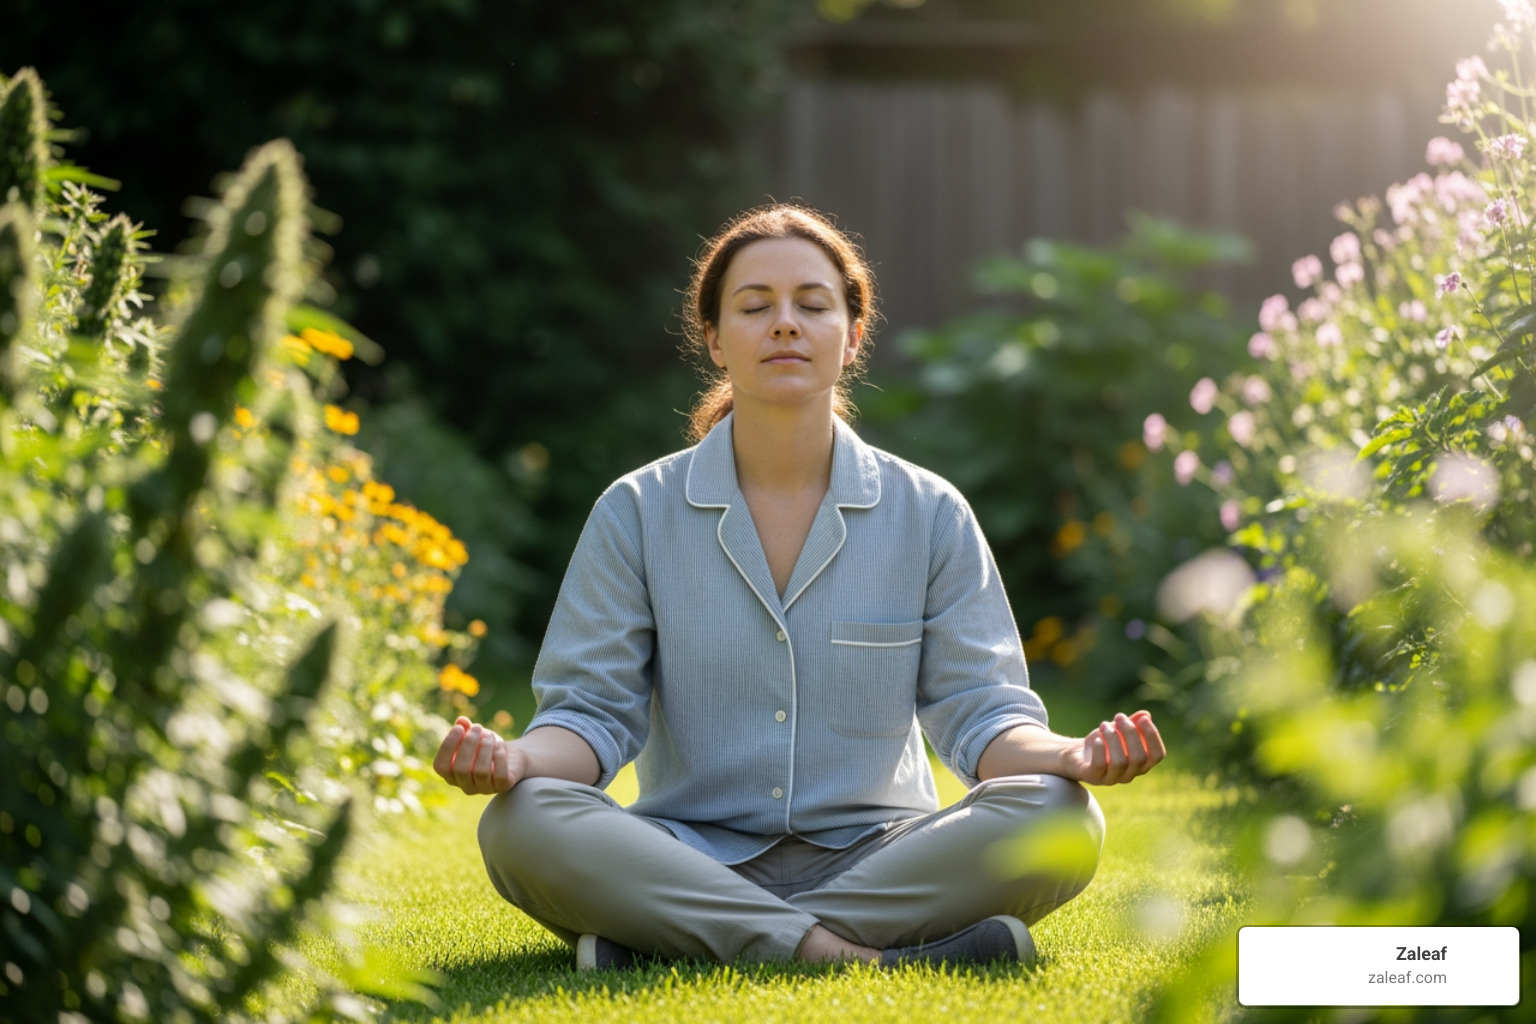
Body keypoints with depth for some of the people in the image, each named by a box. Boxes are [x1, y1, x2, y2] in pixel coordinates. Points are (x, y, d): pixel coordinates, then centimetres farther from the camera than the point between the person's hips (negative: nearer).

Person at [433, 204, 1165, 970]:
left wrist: (1067, 756, -21)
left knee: (1059, 820, -29)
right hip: (690, 860, -1)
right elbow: (594, 708, 0)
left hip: (874, 859, 1)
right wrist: (521, 759, -24)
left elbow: (979, 711, 2)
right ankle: (854, 956, -35)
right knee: (521, 824, -31)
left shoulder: (929, 514, 6)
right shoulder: (637, 513, 4)